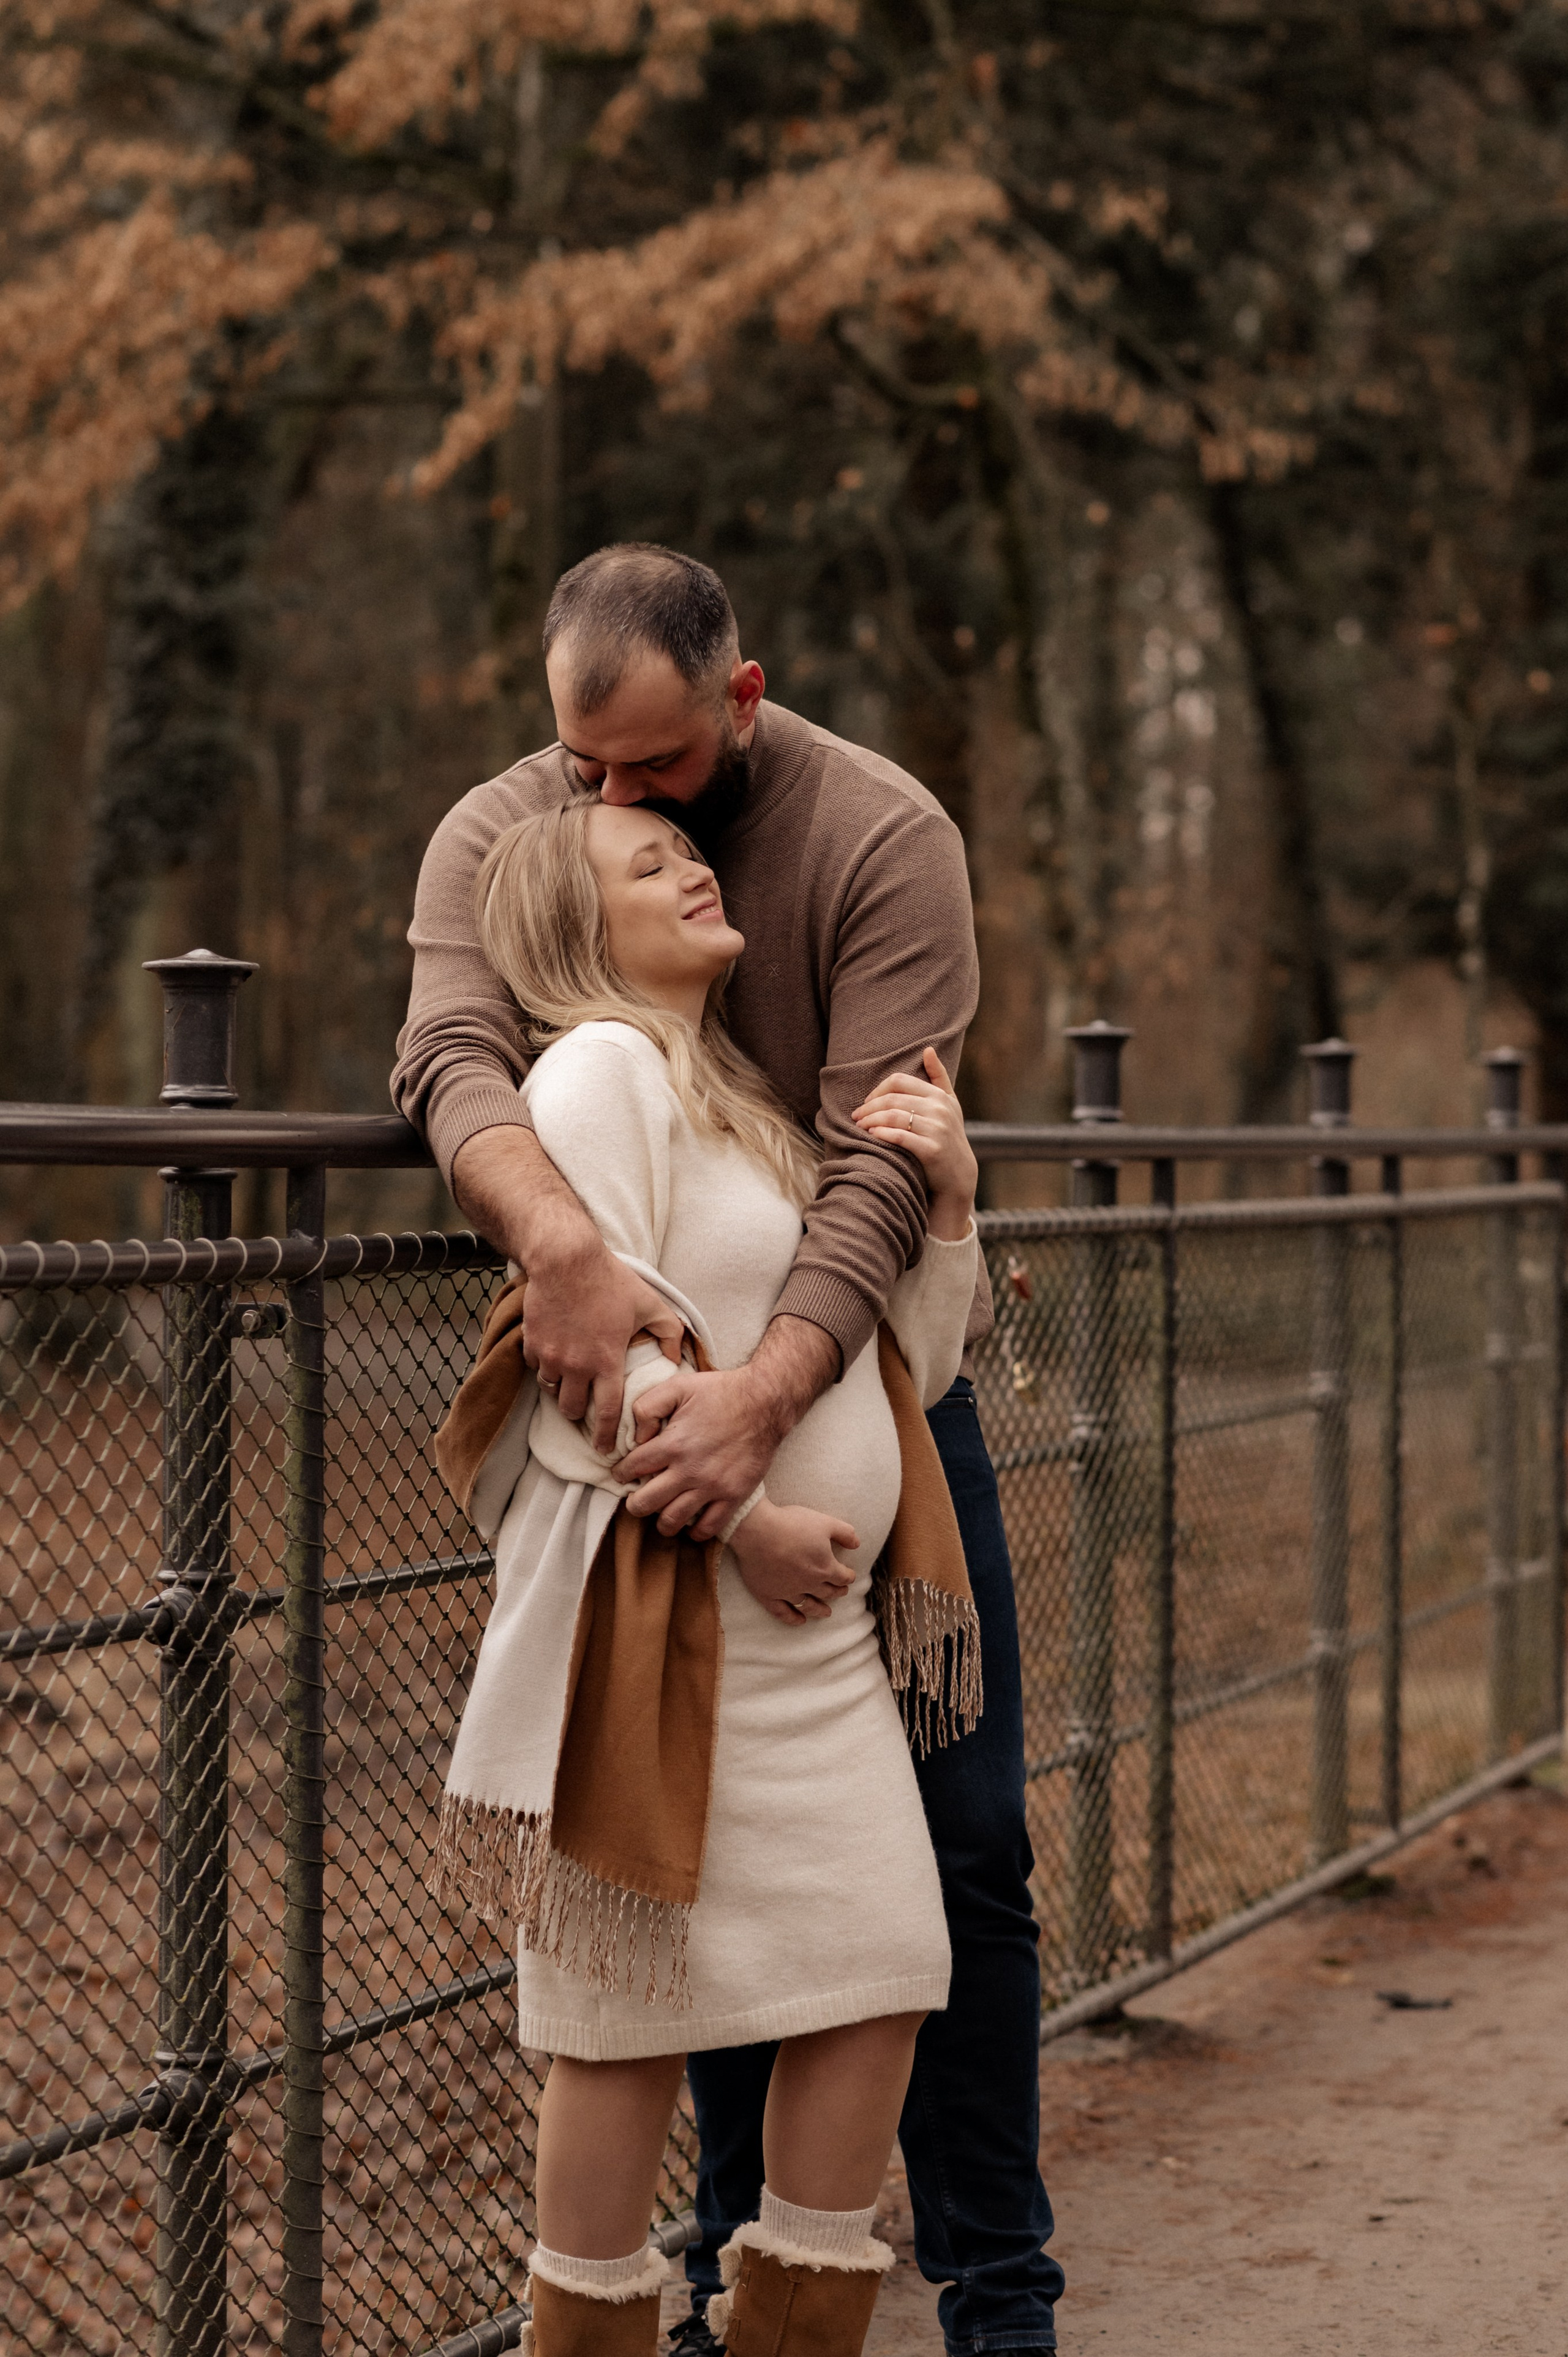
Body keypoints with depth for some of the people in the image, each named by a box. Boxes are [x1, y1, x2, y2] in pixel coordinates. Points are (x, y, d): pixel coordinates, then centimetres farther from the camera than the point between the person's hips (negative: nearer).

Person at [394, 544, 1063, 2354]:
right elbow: (450, 1059, -27)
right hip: (651, 1386, 2)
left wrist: (761, 1401, -40)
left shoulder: (880, 835, -17)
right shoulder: (497, 836, -8)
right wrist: (560, 1241, -48)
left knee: (961, 1838, -1)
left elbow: (882, 1165, -26)